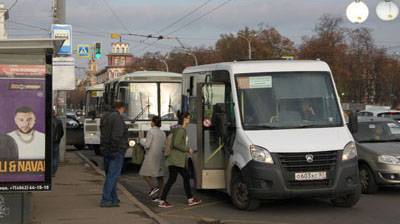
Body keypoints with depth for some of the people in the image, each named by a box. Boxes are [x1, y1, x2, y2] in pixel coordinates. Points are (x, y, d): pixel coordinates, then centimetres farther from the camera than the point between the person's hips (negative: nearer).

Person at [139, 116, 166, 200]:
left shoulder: (151, 131, -11)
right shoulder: (162, 133, 9)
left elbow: (147, 145, -14)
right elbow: (164, 145, 10)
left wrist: (141, 142, 5)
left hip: (152, 156, -7)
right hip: (160, 156, 7)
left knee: (145, 174, 0)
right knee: (159, 175, 8)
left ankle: (153, 187, -21)